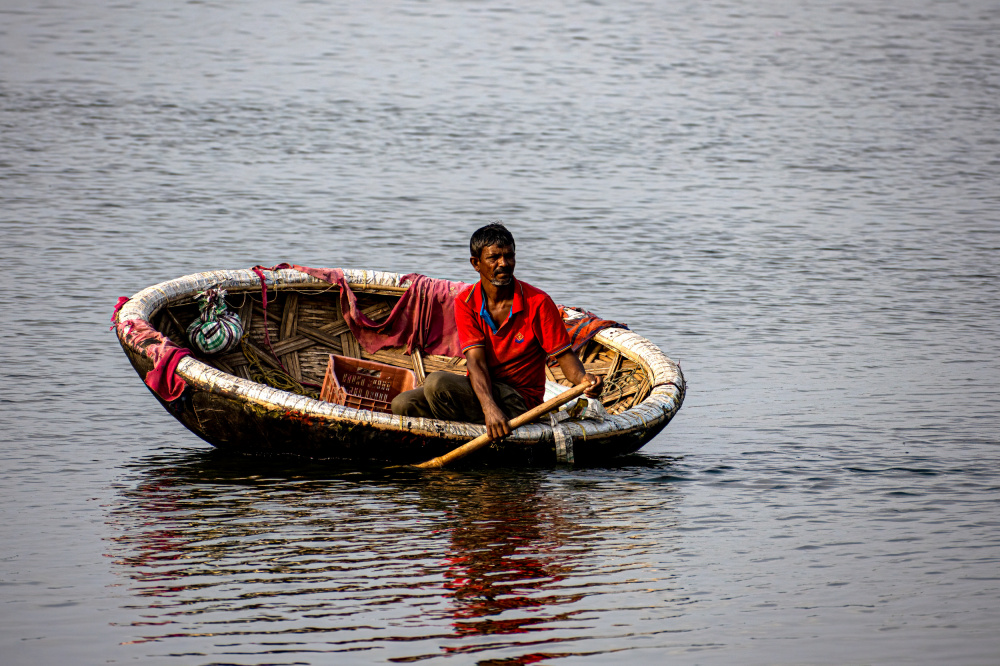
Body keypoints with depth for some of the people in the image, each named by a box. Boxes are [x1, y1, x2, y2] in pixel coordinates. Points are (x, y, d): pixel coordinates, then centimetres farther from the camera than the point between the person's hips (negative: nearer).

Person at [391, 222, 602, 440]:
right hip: (481, 391, 5)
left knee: (437, 382, -27)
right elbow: (475, 361, -14)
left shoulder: (538, 302, -10)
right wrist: (489, 408, -33)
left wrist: (582, 378, -32)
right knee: (403, 405, -12)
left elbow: (564, 355, -6)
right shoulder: (465, 302, -3)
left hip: (519, 402, -5)